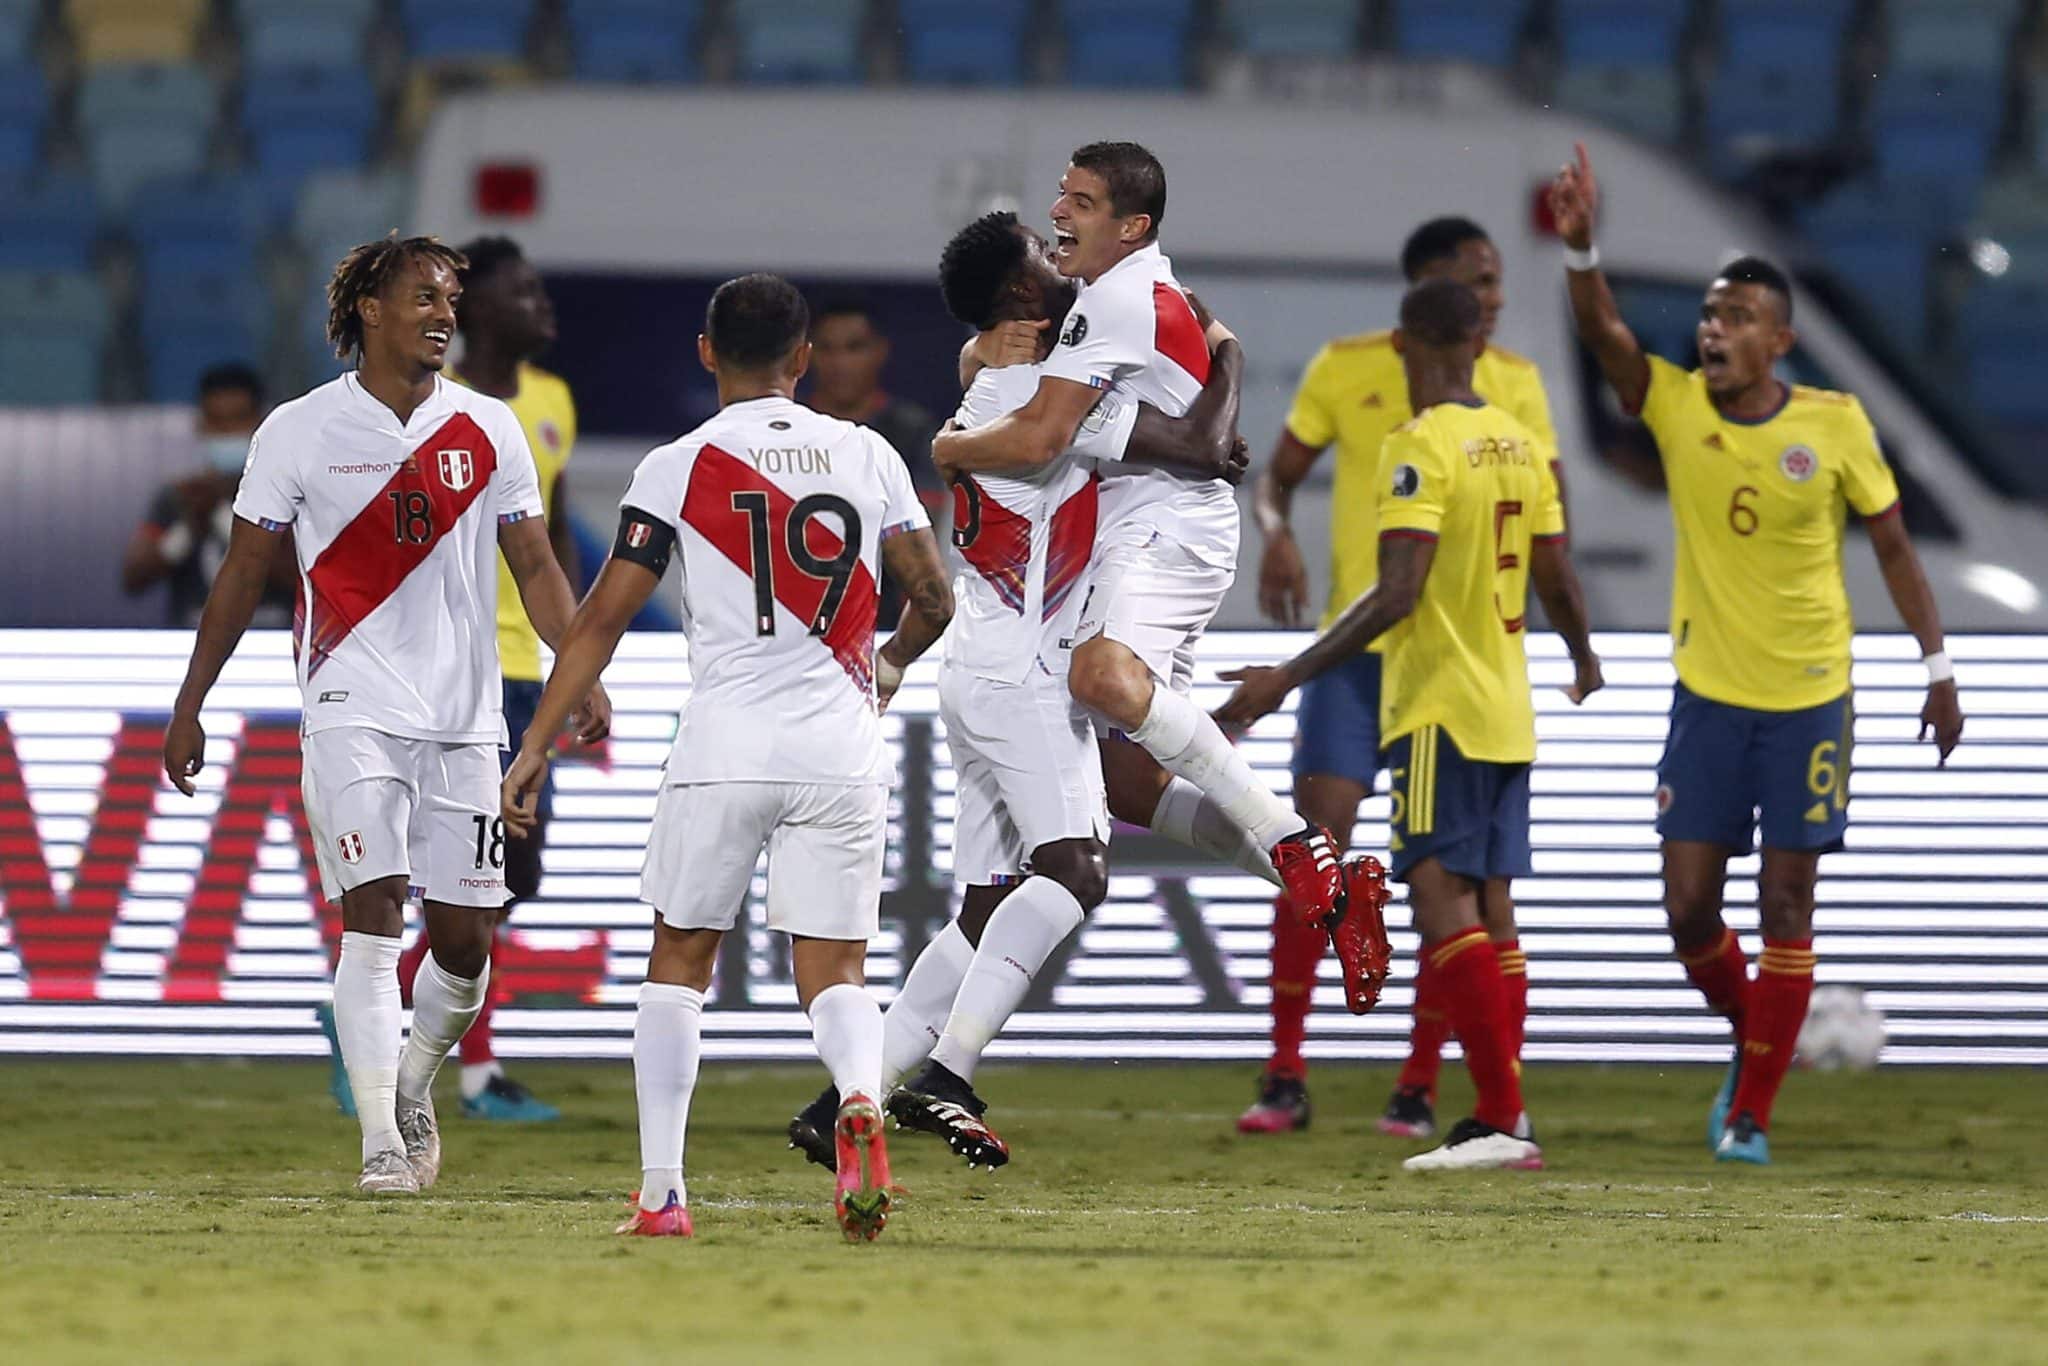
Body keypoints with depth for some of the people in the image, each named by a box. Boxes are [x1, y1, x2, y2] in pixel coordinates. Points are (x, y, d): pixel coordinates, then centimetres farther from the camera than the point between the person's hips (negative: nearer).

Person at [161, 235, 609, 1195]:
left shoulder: (488, 431, 7)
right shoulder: (300, 433, 0)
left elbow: (534, 566, 9)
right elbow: (243, 575, 6)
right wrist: (189, 708, 7)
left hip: (463, 717, 3)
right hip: (354, 709, -3)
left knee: (464, 938, 3)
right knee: (373, 915, -15)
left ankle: (413, 1084, 30)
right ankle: (381, 1141, -14)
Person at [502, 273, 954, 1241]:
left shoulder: (679, 468, 0)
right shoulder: (867, 456, 8)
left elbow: (602, 619, -1)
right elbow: (933, 599, 14)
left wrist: (536, 747, 3)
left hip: (724, 749, -2)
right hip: (841, 752, 2)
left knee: (680, 959, 13)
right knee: (834, 971, 7)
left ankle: (660, 1190, 6)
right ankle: (861, 1099, -26)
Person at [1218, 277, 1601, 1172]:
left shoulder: (1422, 447, -13)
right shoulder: (1521, 444, 10)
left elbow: (1398, 592, -22)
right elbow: (1556, 579, 19)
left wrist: (1290, 678, -24)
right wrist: (1583, 658, 40)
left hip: (1439, 712, -8)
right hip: (1507, 713, 8)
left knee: (1441, 900, -11)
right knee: (1485, 911, 11)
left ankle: (1503, 1119, -19)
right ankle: (1501, 1122, 10)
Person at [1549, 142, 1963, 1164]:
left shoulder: (1835, 425, -8)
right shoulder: (1676, 407, -4)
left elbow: (1893, 545, 0)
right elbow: (1603, 335, -20)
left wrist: (1937, 669, 0)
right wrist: (1580, 248, -39)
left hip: (1809, 697, -2)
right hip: (1708, 694, 2)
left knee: (1785, 908, -1)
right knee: (1688, 907, 1)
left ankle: (1752, 1112, 8)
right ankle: (1752, 1040, 29)